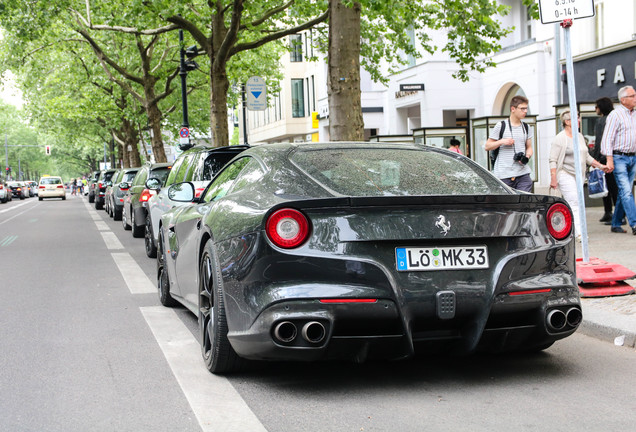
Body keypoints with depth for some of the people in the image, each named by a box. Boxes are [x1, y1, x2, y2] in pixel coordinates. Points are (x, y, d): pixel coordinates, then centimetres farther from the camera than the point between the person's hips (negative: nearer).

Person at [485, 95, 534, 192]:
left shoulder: (526, 128, 15)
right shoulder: (501, 126, 2)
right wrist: (501, 141, -12)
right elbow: (487, 146, 5)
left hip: (523, 174, 3)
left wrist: (527, 157, -1)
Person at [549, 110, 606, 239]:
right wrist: (553, 179, -18)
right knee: (574, 203, -16)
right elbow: (553, 160, -12)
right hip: (565, 175, -8)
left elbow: (586, 156, 24)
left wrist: (600, 166, 16)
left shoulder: (580, 136, 15)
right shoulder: (560, 138, -9)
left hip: (579, 175, 8)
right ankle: (579, 233, -20)